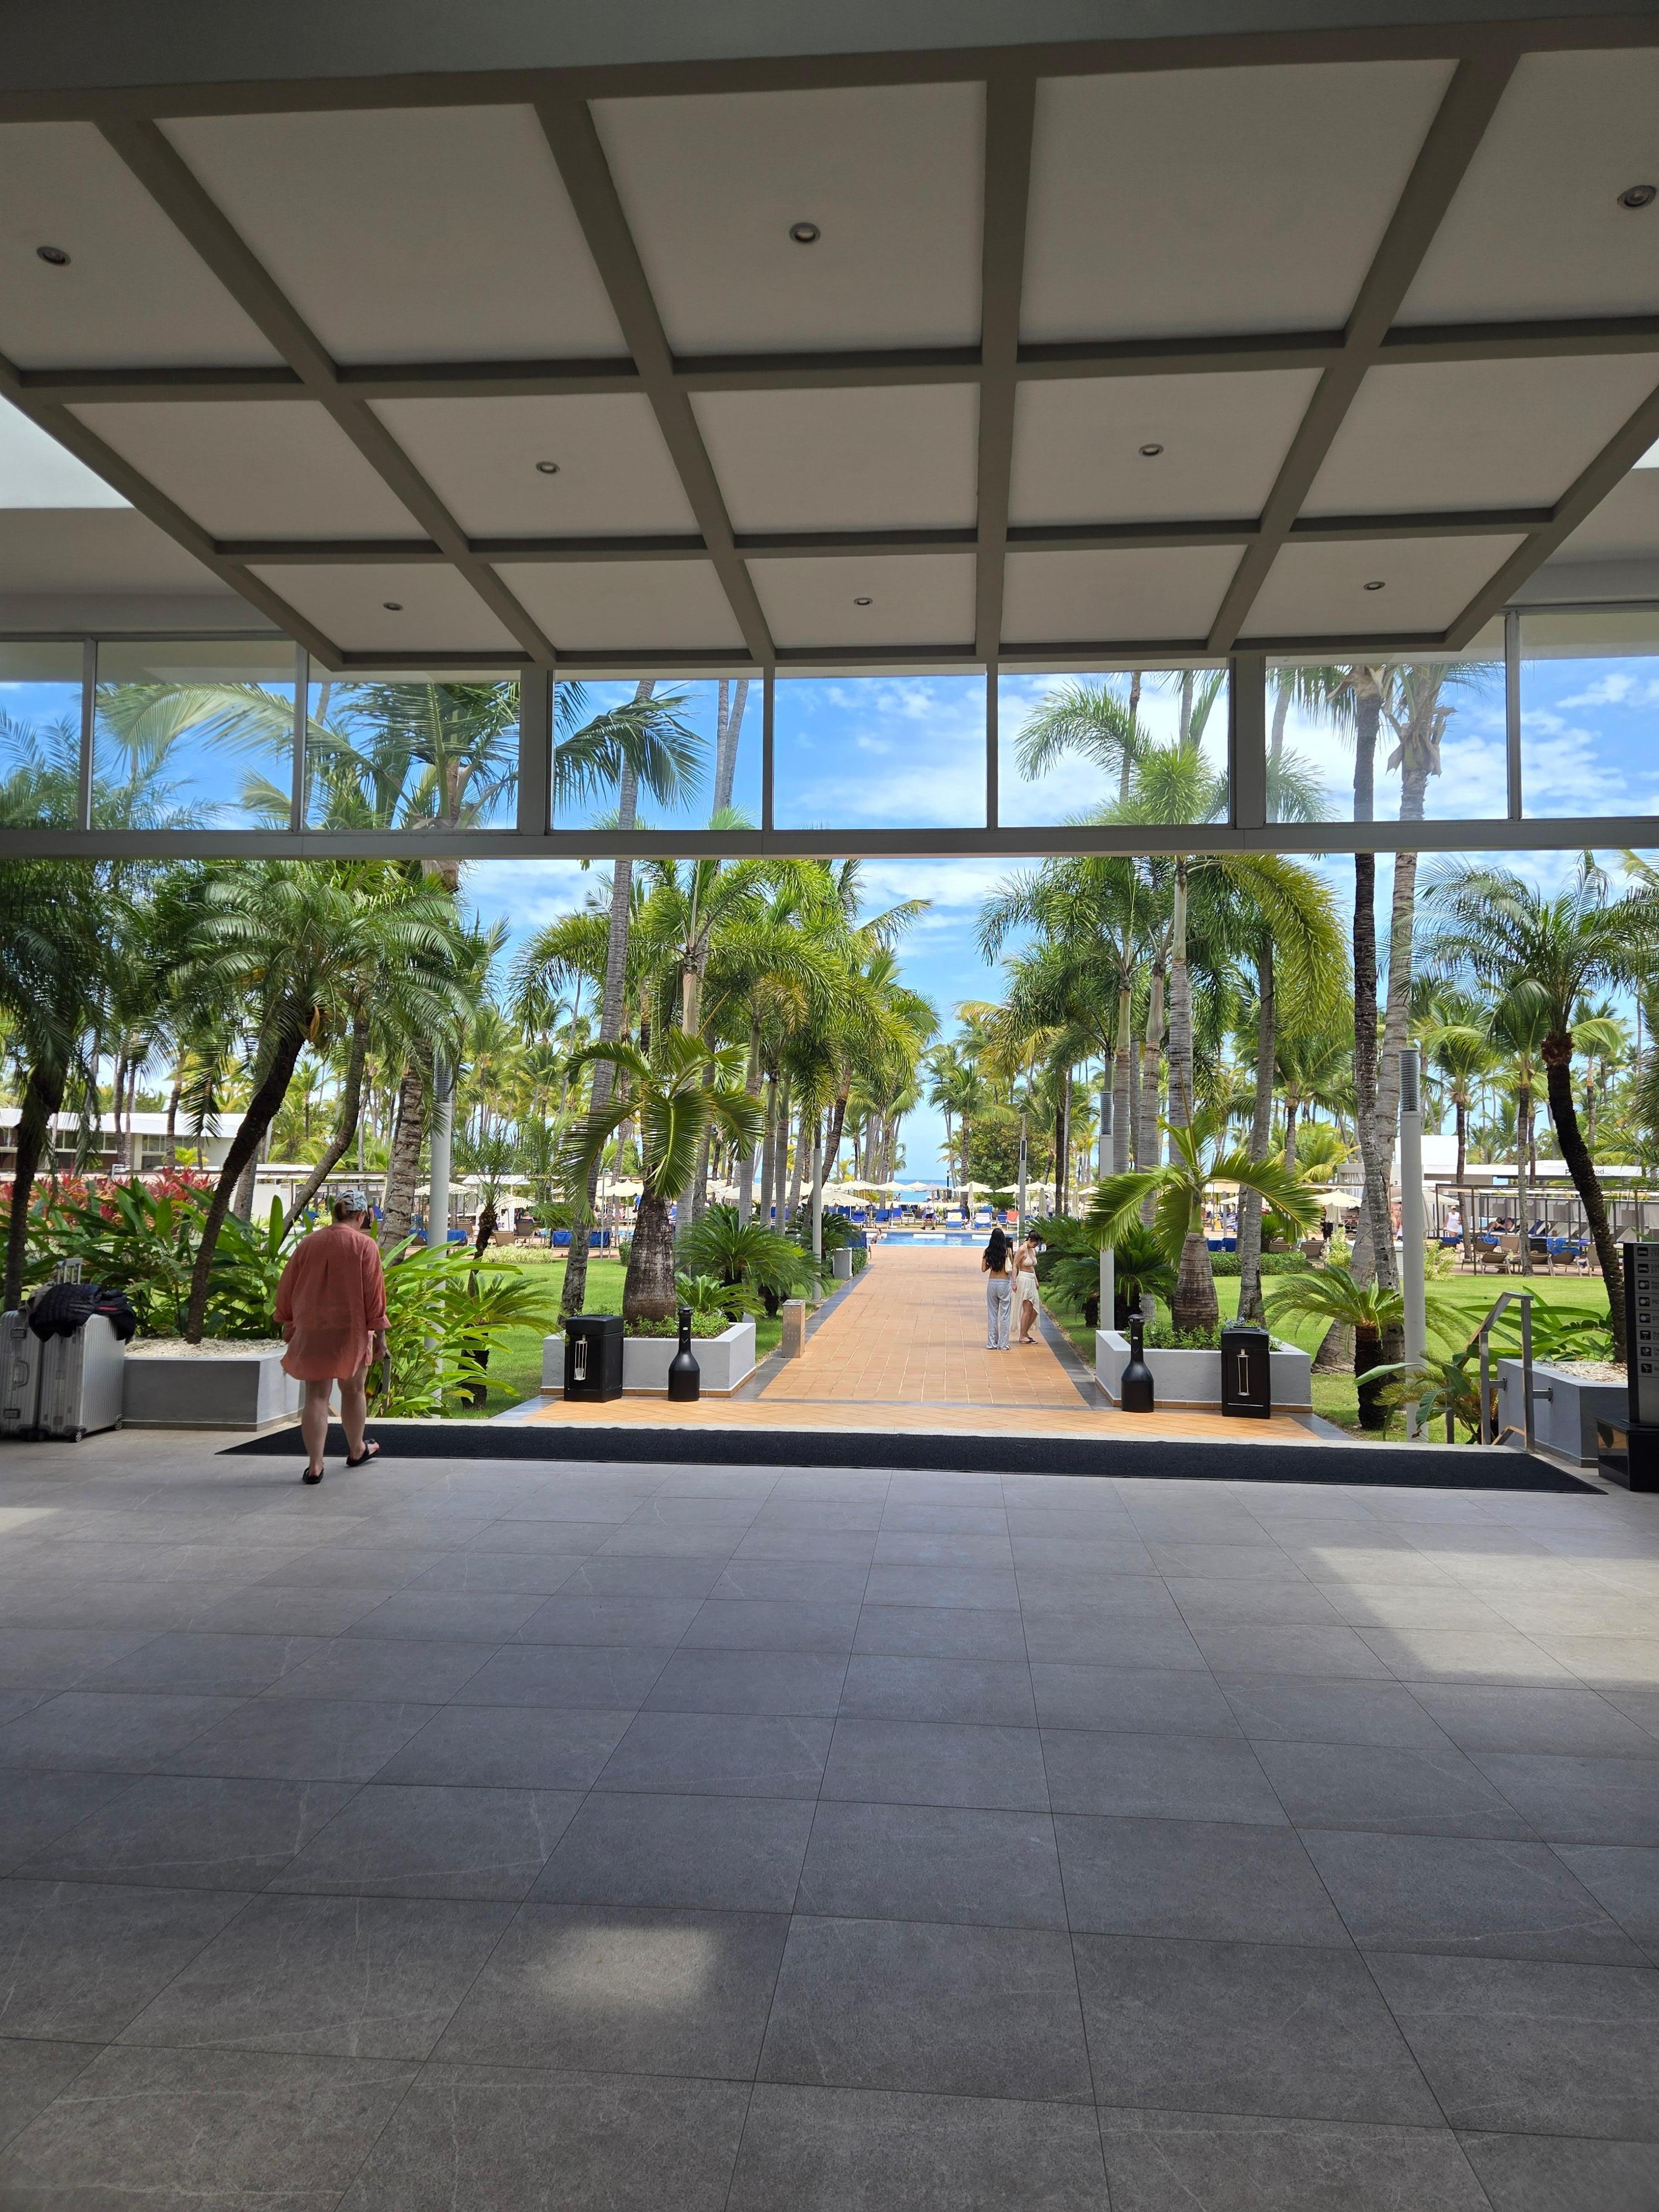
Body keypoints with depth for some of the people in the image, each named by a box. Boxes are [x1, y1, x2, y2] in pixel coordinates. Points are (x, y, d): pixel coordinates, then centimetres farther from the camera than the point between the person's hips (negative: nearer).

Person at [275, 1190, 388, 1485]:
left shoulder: (308, 1244, 3)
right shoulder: (364, 1245, -8)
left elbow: (287, 1288, 9)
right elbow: (374, 1292, -9)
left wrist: (288, 1323, 21)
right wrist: (379, 1333, -3)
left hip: (311, 1331, 2)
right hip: (351, 1331, -2)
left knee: (316, 1396, 3)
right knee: (353, 1390, 16)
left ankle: (315, 1465, -3)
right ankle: (357, 1450, 33)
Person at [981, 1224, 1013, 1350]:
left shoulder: (988, 1252, -2)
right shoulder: (1007, 1251, -10)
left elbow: (984, 1269, 0)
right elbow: (1009, 1269, -12)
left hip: (992, 1282, 3)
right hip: (1005, 1283, -3)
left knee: (992, 1313, 11)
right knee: (1005, 1315, 4)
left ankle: (992, 1343, 13)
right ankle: (1003, 1344, 5)